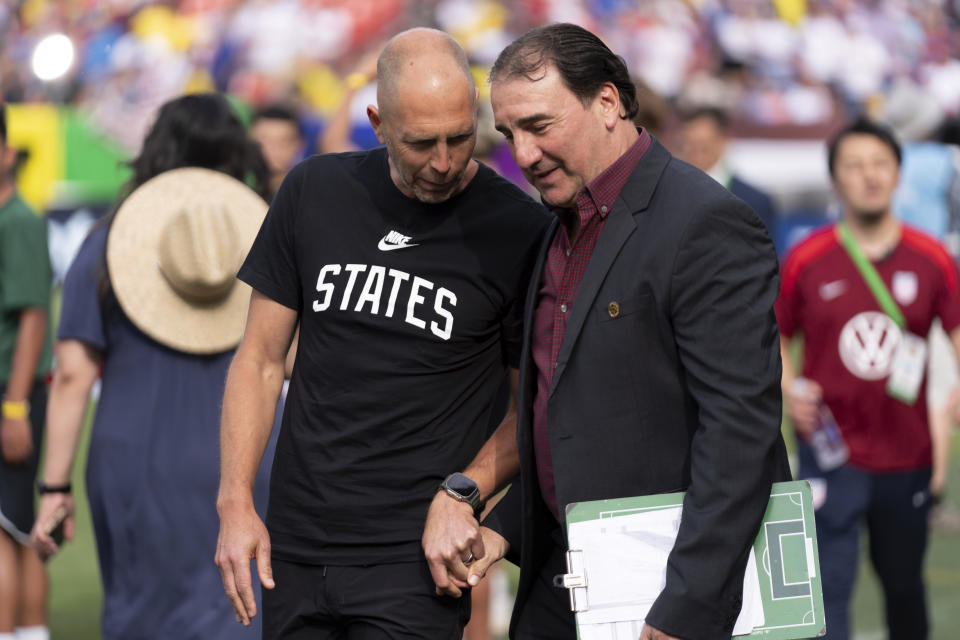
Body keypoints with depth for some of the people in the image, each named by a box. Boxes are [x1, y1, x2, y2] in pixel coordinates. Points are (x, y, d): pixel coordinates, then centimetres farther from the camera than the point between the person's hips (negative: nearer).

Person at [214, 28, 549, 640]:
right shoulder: (315, 192, 4)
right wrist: (235, 502, 1)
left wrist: (462, 495, -13)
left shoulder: (520, 231, -5)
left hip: (413, 564, -4)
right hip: (294, 550, 4)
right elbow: (261, 361, 10)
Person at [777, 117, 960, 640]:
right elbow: (775, 337, 10)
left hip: (907, 455, 2)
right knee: (828, 584, -9)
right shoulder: (807, 260, -2)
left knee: (904, 582, 16)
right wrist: (789, 391, -8)